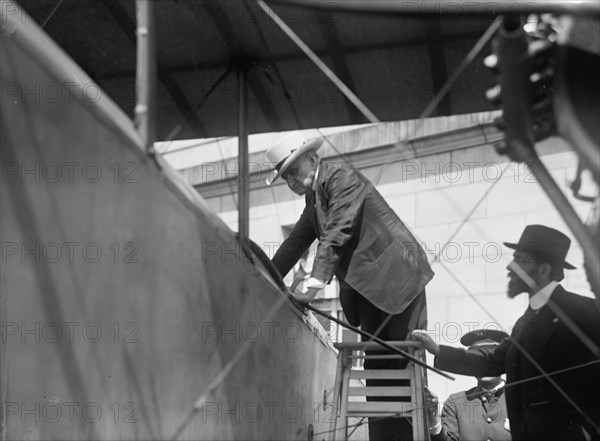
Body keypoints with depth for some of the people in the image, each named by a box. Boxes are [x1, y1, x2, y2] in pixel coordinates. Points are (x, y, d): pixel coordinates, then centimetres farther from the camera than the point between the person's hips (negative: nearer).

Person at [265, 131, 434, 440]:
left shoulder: (341, 177, -12)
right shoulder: (314, 197, 14)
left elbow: (336, 234, -25)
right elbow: (295, 243, 17)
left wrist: (313, 287, -33)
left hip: (398, 276, -8)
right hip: (369, 287, 9)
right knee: (375, 367, 5)